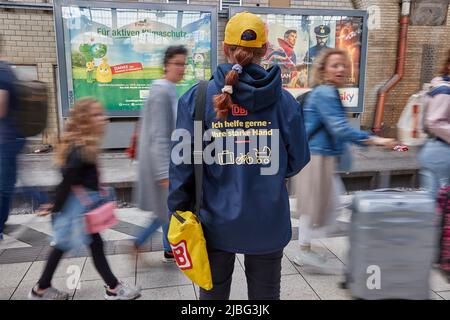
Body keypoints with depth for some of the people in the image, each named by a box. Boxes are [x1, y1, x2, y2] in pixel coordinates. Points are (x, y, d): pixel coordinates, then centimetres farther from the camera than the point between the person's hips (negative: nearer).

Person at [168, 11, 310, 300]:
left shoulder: (197, 97, -10)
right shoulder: (284, 99, -7)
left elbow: (182, 163, -9)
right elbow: (297, 161, 0)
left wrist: (179, 212, 2)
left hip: (217, 220, 0)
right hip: (268, 221, 1)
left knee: (213, 293, 22)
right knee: (265, 294, 22)